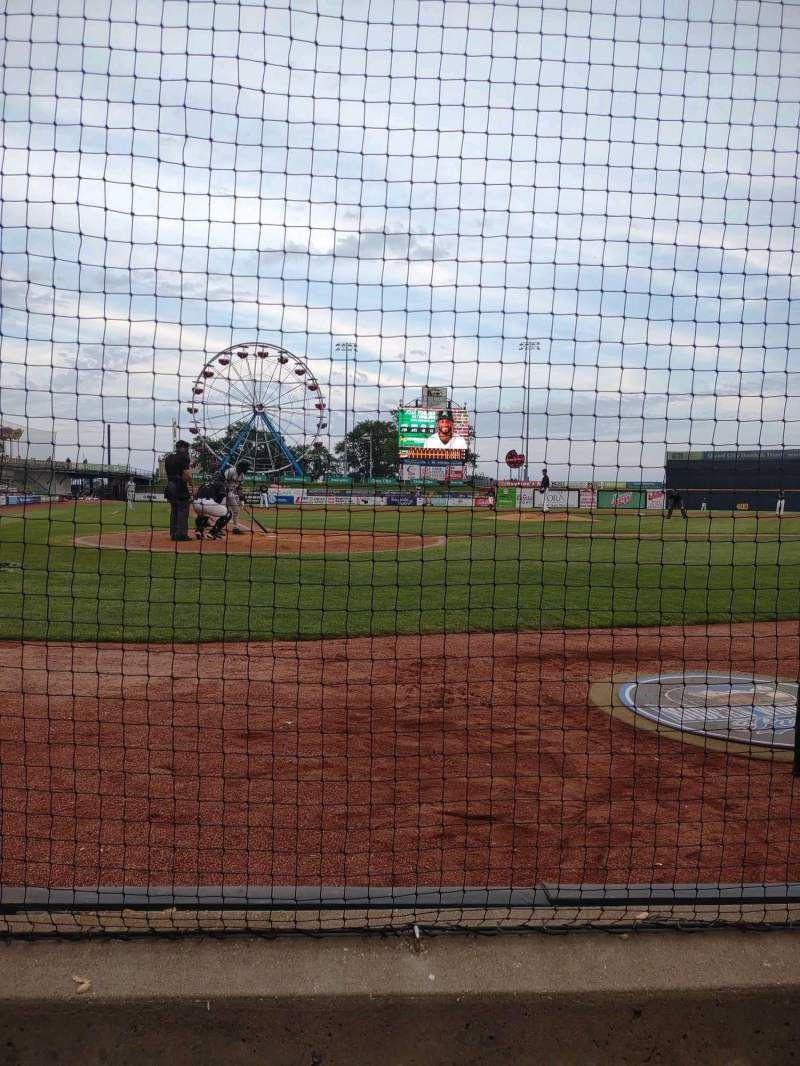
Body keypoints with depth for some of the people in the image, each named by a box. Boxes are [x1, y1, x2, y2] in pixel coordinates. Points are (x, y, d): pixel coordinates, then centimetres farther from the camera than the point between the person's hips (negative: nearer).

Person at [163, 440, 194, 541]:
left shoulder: (168, 457, 15)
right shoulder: (183, 456, -8)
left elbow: (166, 472, 16)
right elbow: (186, 473, -14)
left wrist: (170, 482, 19)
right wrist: (192, 485, -6)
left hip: (170, 485, 8)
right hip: (181, 486, -8)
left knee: (173, 510, 12)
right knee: (183, 510, -5)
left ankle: (173, 534, 12)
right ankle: (181, 534, -9)